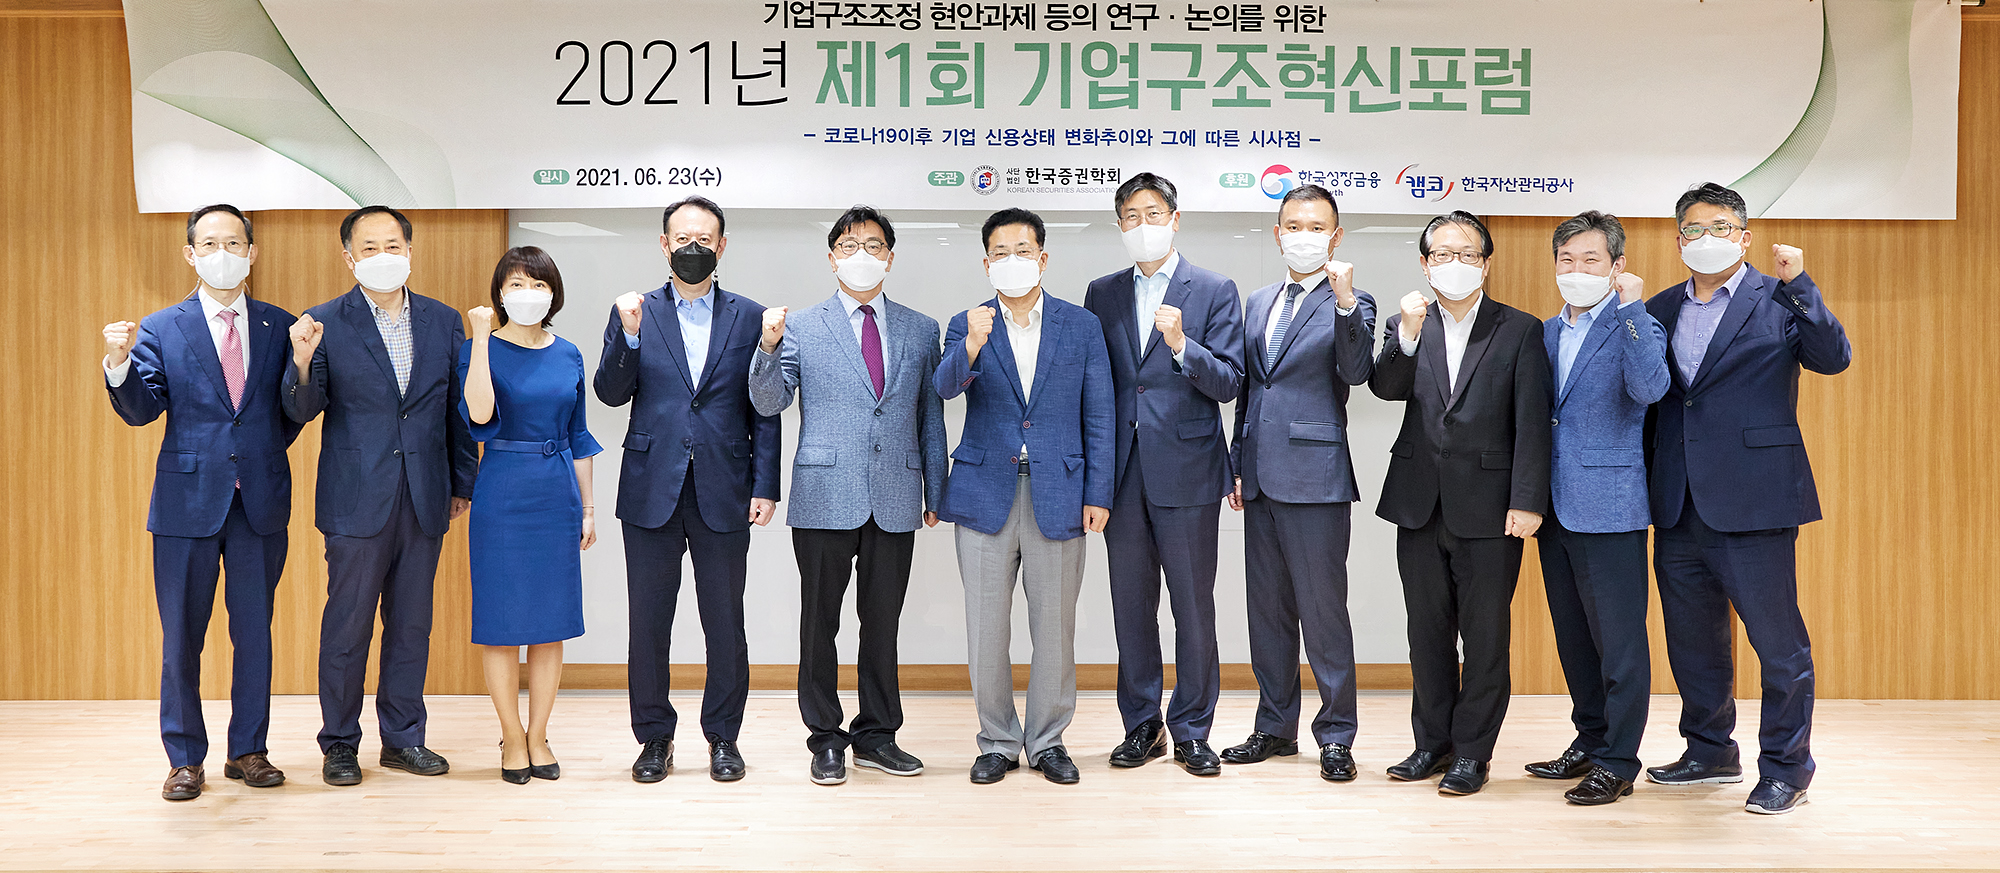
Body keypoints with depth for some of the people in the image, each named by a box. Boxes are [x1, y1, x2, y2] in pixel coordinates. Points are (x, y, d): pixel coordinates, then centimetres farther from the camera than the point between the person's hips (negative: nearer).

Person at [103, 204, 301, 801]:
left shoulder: (280, 326, 7)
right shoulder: (159, 330, 3)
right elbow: (141, 410, -7)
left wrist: (269, 449, -1)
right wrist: (118, 363, -23)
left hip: (261, 503, 1)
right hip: (188, 502, -1)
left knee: (255, 631, 8)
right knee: (181, 635, 6)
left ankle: (249, 750, 20)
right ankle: (185, 758, 17)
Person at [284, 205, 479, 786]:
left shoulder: (444, 322, 7)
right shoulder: (324, 323, -2)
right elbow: (303, 412, -6)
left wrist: (464, 483, 11)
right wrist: (303, 364, -26)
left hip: (424, 498, 3)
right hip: (357, 499, -3)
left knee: (412, 623, 11)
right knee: (347, 625, 4)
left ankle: (402, 738, 23)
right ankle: (339, 744, 18)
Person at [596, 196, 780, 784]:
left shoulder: (749, 317, 7)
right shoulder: (634, 312, 7)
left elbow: (764, 410, 5)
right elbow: (611, 394, 0)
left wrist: (765, 486, -2)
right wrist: (629, 334, -15)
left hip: (724, 493, 0)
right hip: (651, 492, 1)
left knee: (725, 622, 5)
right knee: (648, 622, 6)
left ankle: (723, 737, 19)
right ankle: (654, 737, 20)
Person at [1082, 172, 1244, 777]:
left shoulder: (1215, 291, 2)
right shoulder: (1103, 294, 12)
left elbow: (1229, 383, -4)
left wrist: (1181, 345, -21)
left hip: (1187, 470, -3)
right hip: (1124, 472, 3)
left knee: (1194, 607, 2)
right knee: (1131, 606, 9)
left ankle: (1191, 732, 14)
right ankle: (1141, 726, 21)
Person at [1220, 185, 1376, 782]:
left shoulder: (1351, 303, -1)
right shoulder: (1257, 304, 17)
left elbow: (1356, 372, -19)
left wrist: (1344, 301, -31)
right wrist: (1237, 465, 15)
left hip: (1315, 478, -6)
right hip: (1262, 480, 6)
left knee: (1323, 611, -2)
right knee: (1267, 609, 13)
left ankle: (1336, 737, 9)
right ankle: (1275, 726, 25)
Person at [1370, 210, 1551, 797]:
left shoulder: (1520, 330, 1)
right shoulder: (1407, 326, 10)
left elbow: (1532, 423, -5)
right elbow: (1384, 388, -6)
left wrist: (1527, 501, -11)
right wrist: (1407, 335, -21)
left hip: (1488, 506, -3)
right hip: (1421, 505, 3)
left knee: (1485, 635, 4)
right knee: (1428, 633, 12)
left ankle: (1473, 752, 15)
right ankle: (1433, 742, 24)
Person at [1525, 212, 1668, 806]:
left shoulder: (1634, 326, -5)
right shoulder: (1548, 332, 15)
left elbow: (1650, 388, -25)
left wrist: (1631, 308, -26)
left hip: (1608, 507, -7)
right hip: (1555, 506, 7)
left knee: (1618, 639, -1)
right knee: (1573, 637, 15)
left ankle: (1618, 762, 7)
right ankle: (1590, 740, 29)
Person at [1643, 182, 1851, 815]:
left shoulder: (1778, 301, 0)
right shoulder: (1660, 310, 13)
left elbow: (1833, 358, -15)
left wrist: (1797, 284, -22)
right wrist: (1643, 488, 9)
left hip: (1753, 502, -5)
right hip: (1679, 507, 5)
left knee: (1779, 643, 1)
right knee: (1691, 641, 15)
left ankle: (1785, 770, 15)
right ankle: (1710, 753, 32)